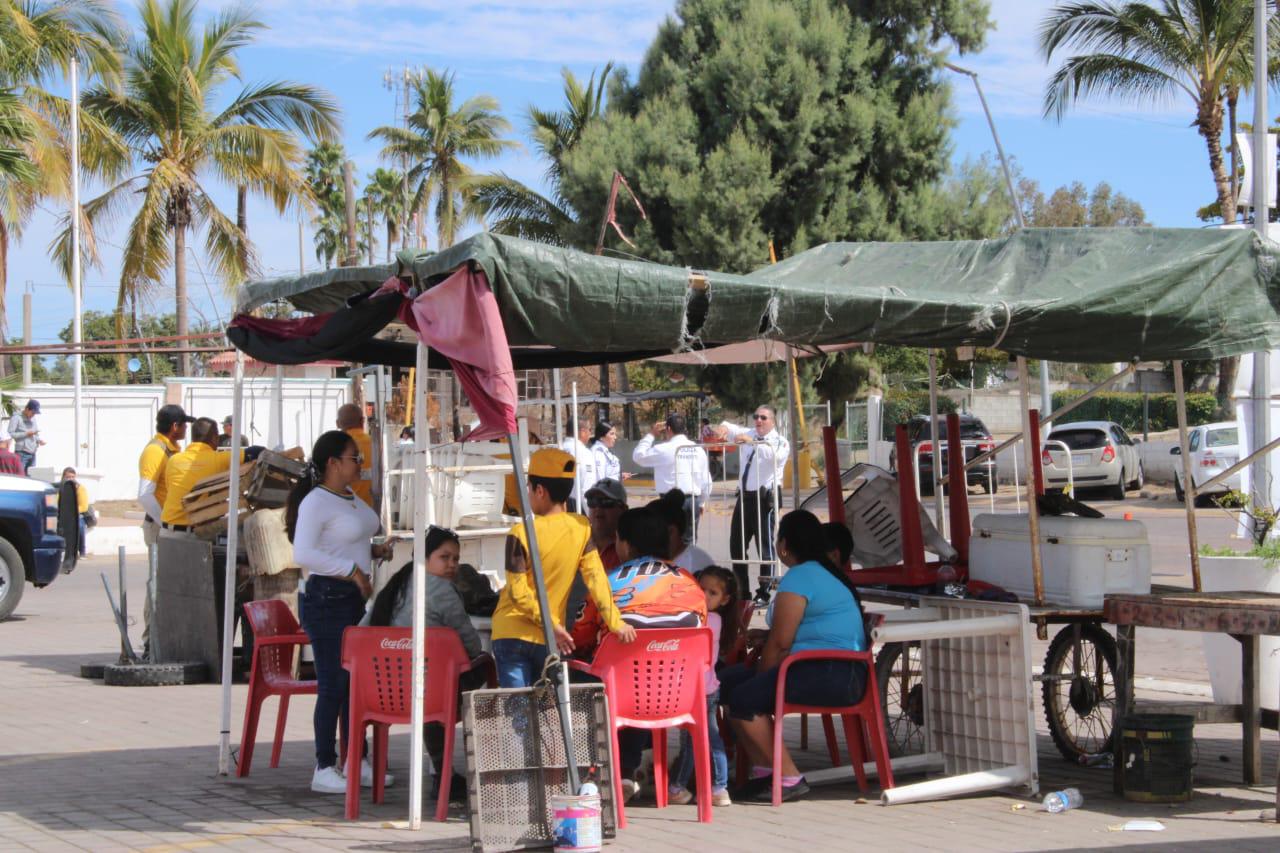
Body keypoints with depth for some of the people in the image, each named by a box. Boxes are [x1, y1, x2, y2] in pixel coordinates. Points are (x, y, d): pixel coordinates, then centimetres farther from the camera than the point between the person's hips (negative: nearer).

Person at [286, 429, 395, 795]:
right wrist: (352, 570, -23)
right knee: (333, 684, -8)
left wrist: (374, 550, 11)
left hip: (353, 597, 10)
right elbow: (303, 553, -23)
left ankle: (357, 763, 21)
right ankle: (324, 769, -1)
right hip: (325, 598, -10)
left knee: (356, 680, 12)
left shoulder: (351, 497, 16)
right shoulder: (315, 502, -13)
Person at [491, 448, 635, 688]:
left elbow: (518, 592, -14)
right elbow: (595, 578, -6)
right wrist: (615, 622, -4)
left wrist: (552, 624, -6)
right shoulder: (581, 528, -2)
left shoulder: (520, 534, -12)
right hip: (549, 641, 4)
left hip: (513, 634, -4)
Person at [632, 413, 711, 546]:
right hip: (693, 500, 4)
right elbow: (706, 480, 11)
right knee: (688, 542, 9)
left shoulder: (663, 449, -7)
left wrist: (651, 435, 13)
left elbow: (638, 456, 5)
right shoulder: (698, 450, 7)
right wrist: (701, 502, 23)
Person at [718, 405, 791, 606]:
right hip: (744, 497, 6)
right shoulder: (749, 434, 14)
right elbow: (732, 428, 6)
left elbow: (775, 455, -25)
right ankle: (741, 591, 21)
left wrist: (752, 442, -37)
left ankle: (763, 594, 3)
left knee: (765, 548, -4)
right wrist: (724, 427, -19)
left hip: (764, 498, -6)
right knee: (736, 546, 10)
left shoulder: (780, 442, -4)